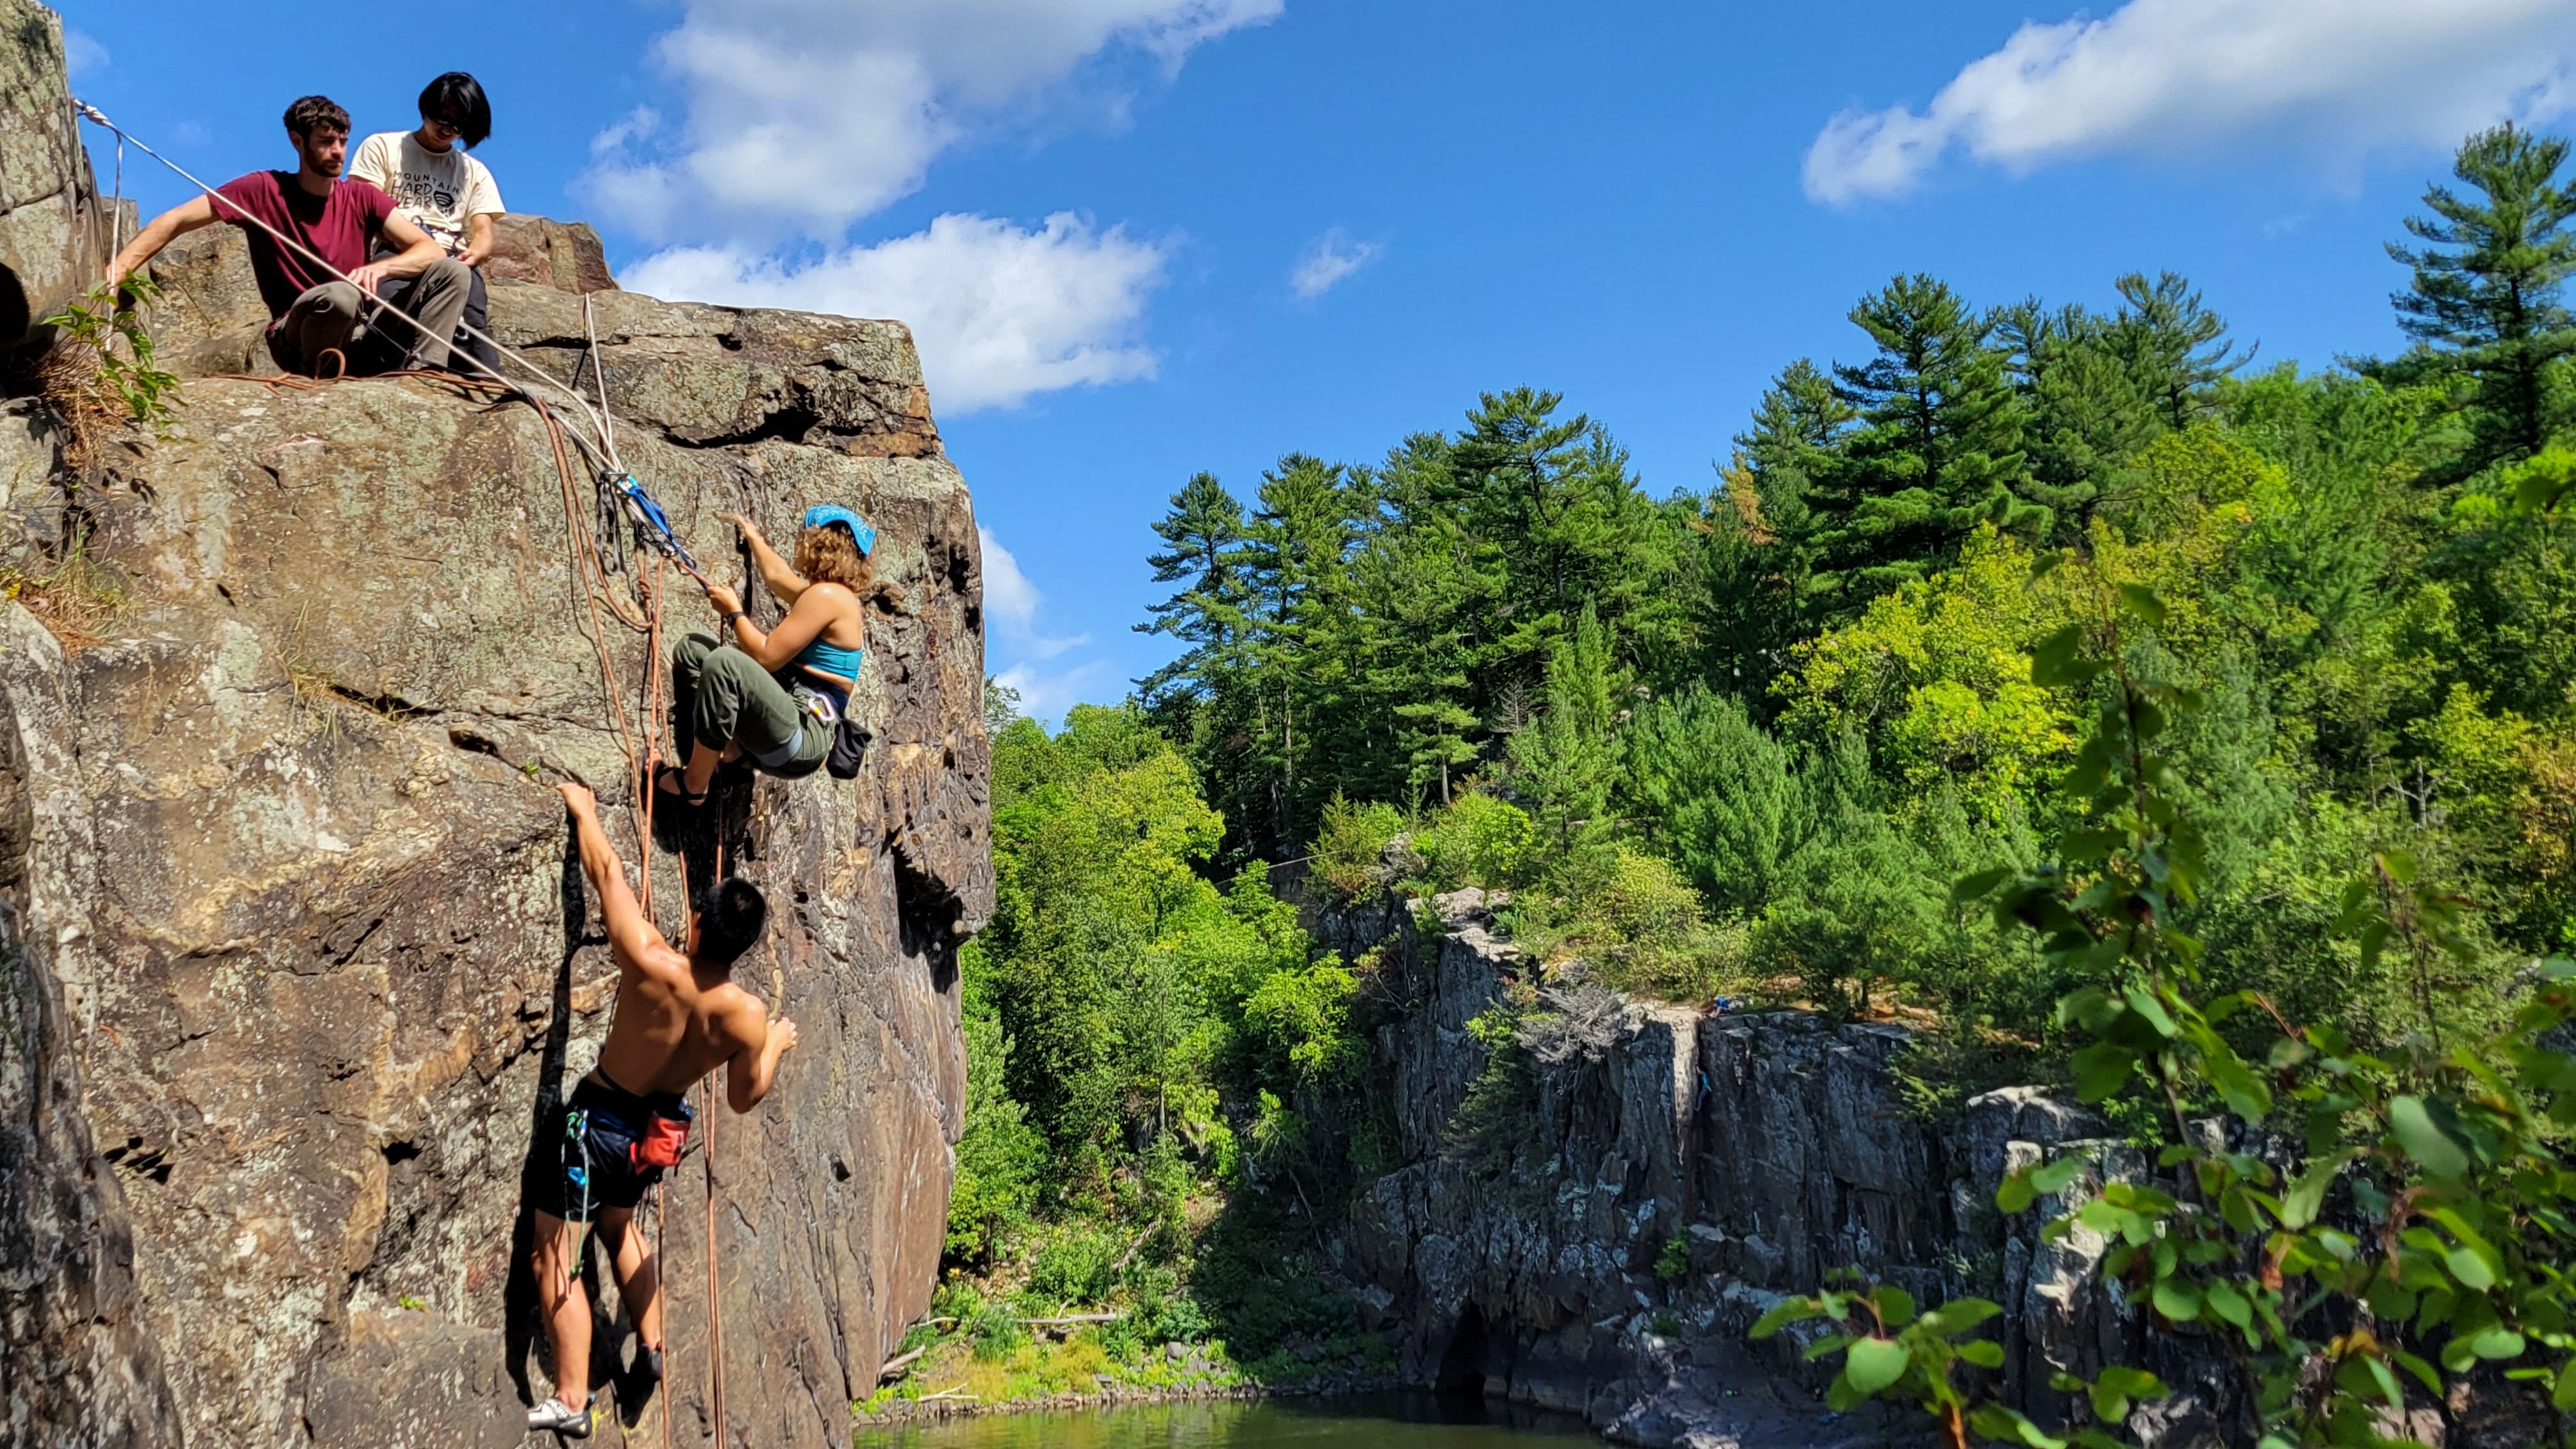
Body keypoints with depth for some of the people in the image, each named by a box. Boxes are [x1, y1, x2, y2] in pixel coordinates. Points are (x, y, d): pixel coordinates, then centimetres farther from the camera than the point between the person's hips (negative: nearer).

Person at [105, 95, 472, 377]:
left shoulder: (362, 197, 6)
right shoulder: (264, 190, -2)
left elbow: (431, 249, -1)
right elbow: (175, 221, -2)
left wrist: (382, 267, -22)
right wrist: (112, 276, -14)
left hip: (362, 338, 3)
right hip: (299, 341, -3)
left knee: (452, 270, -14)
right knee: (339, 295, -38)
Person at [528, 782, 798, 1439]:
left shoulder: (653, 967, -31)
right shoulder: (747, 1016, -21)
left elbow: (606, 871, -19)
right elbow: (744, 1098, -4)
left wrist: (583, 807, -4)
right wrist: (777, 1045, 12)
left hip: (601, 1119, -4)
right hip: (662, 1126, 5)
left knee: (556, 1255, 6)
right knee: (617, 1220, 32)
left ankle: (571, 1402, 5)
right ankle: (651, 1345, 35)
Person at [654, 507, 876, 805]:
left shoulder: (827, 595, -14)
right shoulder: (825, 593, 17)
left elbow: (766, 657, -18)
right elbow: (775, 575, 40)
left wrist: (733, 611, -3)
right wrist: (753, 537, 56)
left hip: (802, 739, -10)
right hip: (784, 721, 10)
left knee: (724, 661, -34)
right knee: (692, 650, 16)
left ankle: (692, 784, -19)